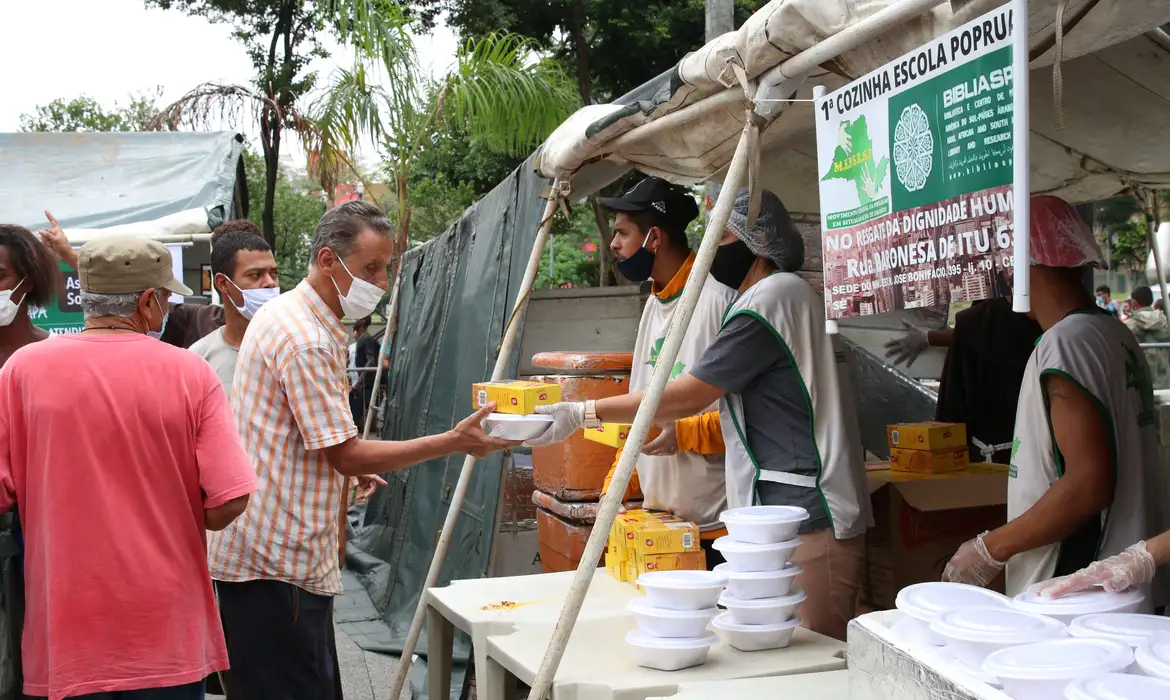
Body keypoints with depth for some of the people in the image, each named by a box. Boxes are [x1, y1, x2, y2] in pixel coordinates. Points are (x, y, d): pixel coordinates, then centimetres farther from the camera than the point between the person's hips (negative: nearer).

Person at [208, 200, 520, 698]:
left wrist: (347, 467, 22)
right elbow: (347, 455, -19)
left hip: (269, 554, 10)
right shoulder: (306, 340, -19)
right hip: (274, 563, -10)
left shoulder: (284, 316, 14)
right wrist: (454, 442, -19)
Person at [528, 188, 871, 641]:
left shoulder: (770, 299, -11)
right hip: (791, 517, 10)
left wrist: (583, 414, -7)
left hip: (811, 521, -10)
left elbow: (686, 398, -11)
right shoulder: (789, 294, 21)